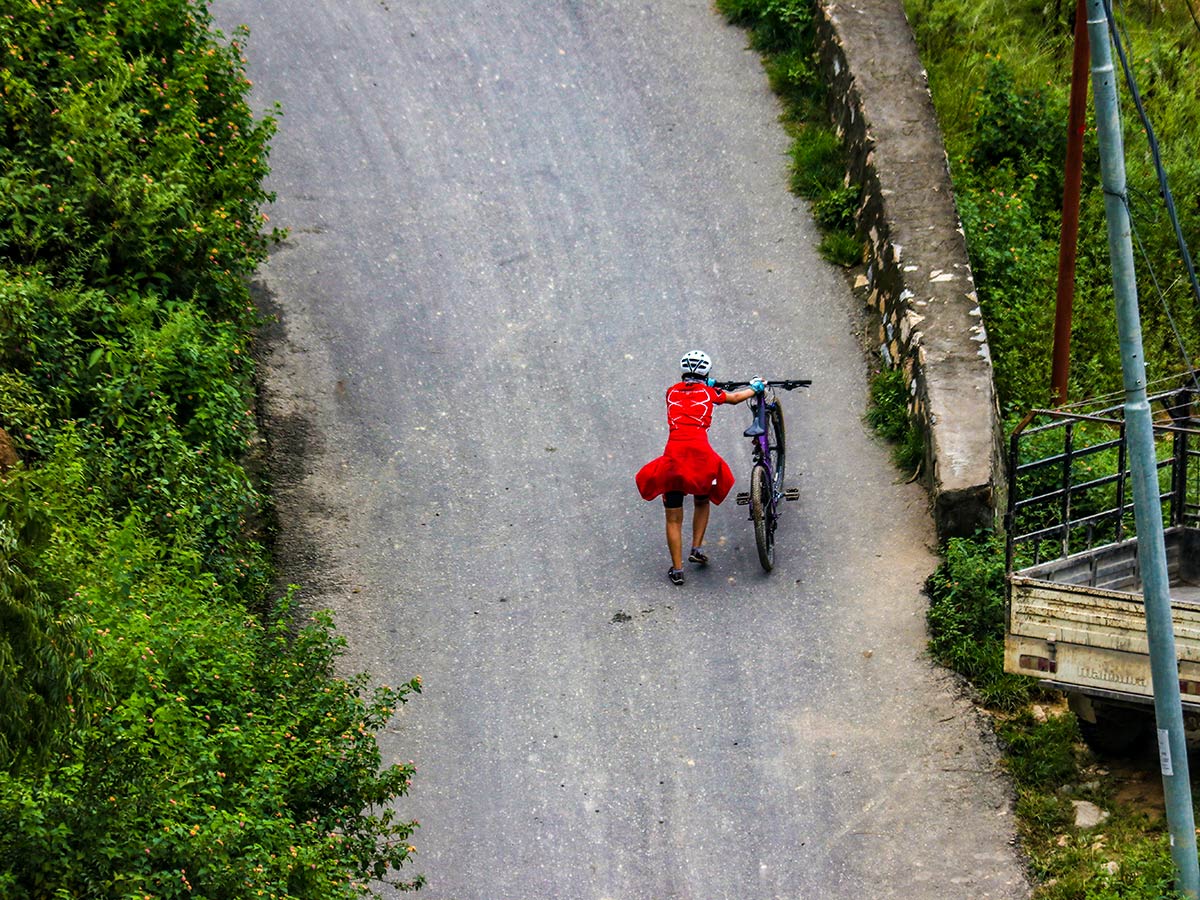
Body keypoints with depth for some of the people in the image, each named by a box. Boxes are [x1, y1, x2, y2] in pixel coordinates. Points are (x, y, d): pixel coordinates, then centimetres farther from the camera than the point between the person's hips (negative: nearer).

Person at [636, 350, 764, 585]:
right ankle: (697, 548, 18)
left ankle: (677, 569, 8)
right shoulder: (708, 392, 11)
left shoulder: (672, 392, 15)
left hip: (673, 455, 0)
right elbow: (734, 398, 30)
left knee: (673, 519, 9)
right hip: (701, 454, 0)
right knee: (702, 501, 29)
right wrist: (755, 388, 50)